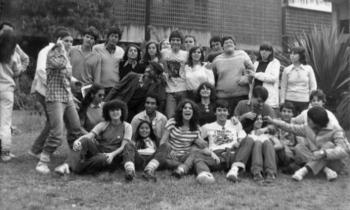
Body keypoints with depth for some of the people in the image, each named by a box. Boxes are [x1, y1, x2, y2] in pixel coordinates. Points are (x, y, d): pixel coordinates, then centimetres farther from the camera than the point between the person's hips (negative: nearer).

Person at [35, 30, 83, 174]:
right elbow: (60, 64, -29)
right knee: (57, 133, -17)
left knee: (76, 130, 11)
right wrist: (61, 48, -16)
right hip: (55, 97, -8)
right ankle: (42, 163, -7)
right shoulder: (52, 53, -7)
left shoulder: (66, 56, 16)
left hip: (68, 97, 8)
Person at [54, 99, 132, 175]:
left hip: (113, 157, -2)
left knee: (101, 159, -39)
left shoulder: (127, 127, 3)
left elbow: (124, 146, -7)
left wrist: (112, 154, -26)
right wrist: (77, 140, -31)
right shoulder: (103, 125, 7)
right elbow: (89, 135, -9)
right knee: (85, 140, -27)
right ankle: (68, 164, -46)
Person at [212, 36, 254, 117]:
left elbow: (252, 70, 10)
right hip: (224, 97, 0)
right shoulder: (217, 60, 9)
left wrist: (245, 78, -8)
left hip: (242, 95, 0)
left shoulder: (242, 55, 8)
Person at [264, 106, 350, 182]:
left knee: (329, 145, -31)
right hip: (317, 160, 5)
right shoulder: (308, 128, -1)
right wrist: (273, 121, 4)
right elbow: (292, 128, 9)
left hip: (334, 163, -4)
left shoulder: (336, 130, -18)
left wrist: (323, 153, -45)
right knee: (298, 147, -17)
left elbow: (343, 151, -30)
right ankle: (326, 170, -31)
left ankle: (305, 169, -37)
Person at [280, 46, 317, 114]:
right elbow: (283, 87, 5)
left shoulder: (308, 69, 2)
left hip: (305, 101, 0)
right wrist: (282, 102, 0)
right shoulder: (287, 70, 3)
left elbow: (313, 86, 5)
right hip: (290, 101, 0)